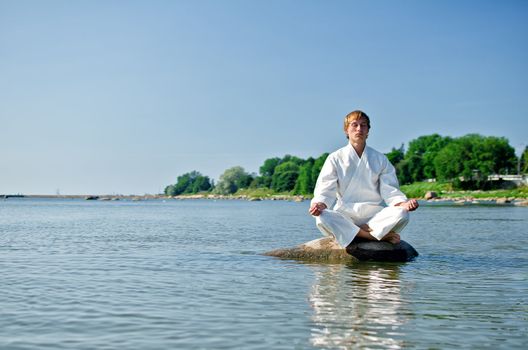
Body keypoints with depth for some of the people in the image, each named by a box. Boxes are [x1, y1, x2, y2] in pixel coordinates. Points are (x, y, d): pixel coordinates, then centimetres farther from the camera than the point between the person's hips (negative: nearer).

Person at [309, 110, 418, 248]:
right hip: (344, 217, 0)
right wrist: (320, 204, -23)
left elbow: (390, 190, 5)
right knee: (322, 219, -34)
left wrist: (404, 204, -17)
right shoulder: (335, 158, 7)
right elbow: (326, 191, 0)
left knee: (402, 214, -28)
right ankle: (380, 236, -26)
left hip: (374, 216, 1)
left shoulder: (380, 159, 12)